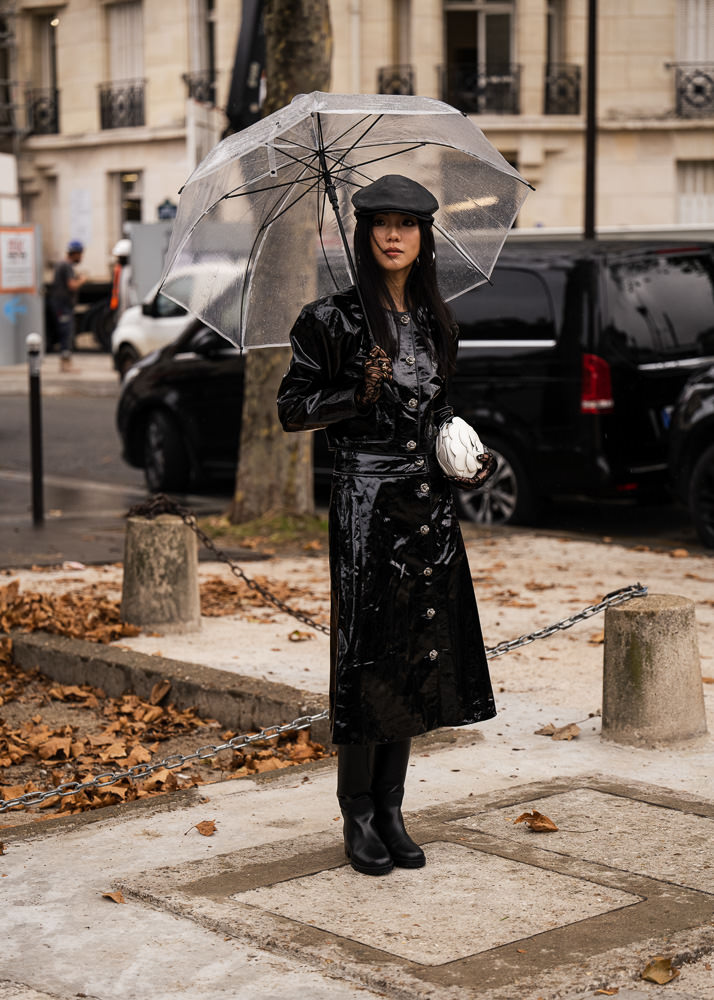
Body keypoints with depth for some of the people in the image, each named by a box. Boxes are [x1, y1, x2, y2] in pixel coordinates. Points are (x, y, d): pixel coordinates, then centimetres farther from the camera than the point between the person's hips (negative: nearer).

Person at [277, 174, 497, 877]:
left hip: (428, 502, 6)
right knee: (368, 653, -5)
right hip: (365, 497, -6)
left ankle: (390, 809, 17)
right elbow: (292, 409, -3)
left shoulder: (433, 321, 12)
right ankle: (358, 819, 6)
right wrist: (361, 393, -15)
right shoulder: (334, 318, -4)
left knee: (416, 651, 7)